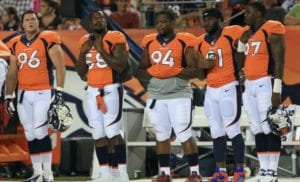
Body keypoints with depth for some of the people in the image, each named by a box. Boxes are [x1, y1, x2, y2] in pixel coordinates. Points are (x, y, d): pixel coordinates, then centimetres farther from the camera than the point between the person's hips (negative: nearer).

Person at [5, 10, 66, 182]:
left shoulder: (48, 40, -5)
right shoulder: (15, 44, 10)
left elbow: (60, 66, -8)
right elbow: (12, 73, 16)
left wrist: (59, 90, -15)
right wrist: (9, 97, 13)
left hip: (43, 93, -5)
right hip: (24, 94, 5)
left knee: (40, 132, -11)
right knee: (30, 135, 6)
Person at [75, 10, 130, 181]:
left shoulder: (115, 39, -6)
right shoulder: (86, 41, 12)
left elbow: (121, 67, -16)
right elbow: (81, 72, 15)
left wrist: (102, 50, -17)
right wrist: (83, 52, 0)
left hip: (111, 90, -6)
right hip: (92, 91, 6)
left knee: (112, 133, -12)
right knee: (98, 134, 6)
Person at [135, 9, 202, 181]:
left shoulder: (184, 42, -4)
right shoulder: (150, 43, 10)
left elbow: (194, 70, -8)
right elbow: (142, 71, 14)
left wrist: (174, 72, -20)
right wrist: (150, 73, -9)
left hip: (179, 94, -5)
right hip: (156, 96, 5)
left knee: (184, 135, -6)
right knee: (161, 135, 8)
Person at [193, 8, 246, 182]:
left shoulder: (232, 35, -9)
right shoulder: (200, 42, 10)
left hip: (229, 89, -6)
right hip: (211, 91, 6)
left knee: (233, 131, -6)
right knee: (217, 133, 8)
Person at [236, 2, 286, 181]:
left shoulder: (272, 31, -8)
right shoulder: (249, 34, 16)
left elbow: (279, 61, -13)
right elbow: (241, 63, 22)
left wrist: (276, 90, -19)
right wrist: (242, 42, 8)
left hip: (266, 83, -9)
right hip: (250, 85, 9)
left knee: (269, 128, -10)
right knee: (257, 130, 7)